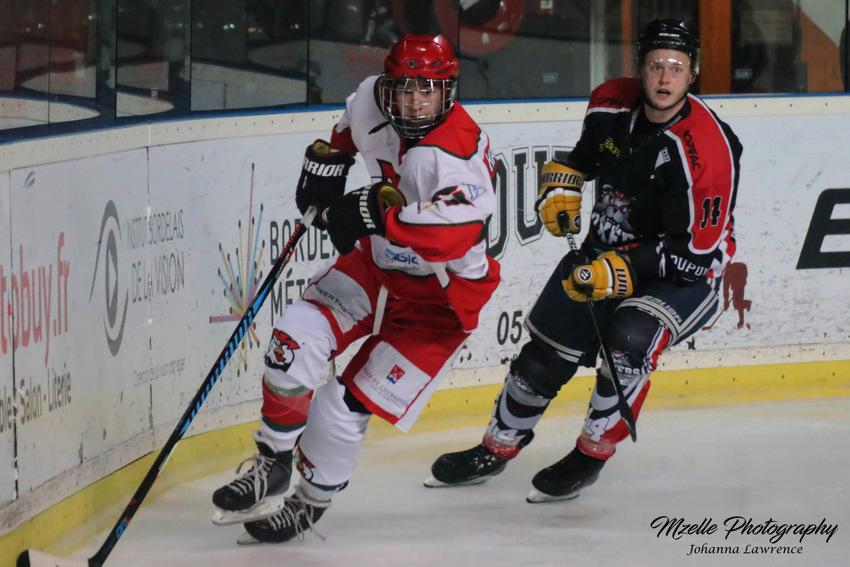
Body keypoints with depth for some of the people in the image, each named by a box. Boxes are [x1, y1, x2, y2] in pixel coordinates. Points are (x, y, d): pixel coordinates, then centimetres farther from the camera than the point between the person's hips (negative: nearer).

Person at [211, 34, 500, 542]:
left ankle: (311, 502, 16)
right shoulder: (373, 101, -8)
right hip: (380, 264, 7)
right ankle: (272, 468, 3)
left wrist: (375, 213, -44)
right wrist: (328, 159, 10)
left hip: (440, 296, -7)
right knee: (297, 337, -14)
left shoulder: (458, 153, -31)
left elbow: (456, 231, -47)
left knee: (344, 407, -9)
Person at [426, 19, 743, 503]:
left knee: (631, 336, -33)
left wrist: (622, 270, -31)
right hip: (606, 253, 6)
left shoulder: (705, 149, -28)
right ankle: (498, 448, 34)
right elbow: (585, 149, 19)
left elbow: (695, 251, -28)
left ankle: (592, 454, -14)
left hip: (688, 275, -6)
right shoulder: (613, 105, -9)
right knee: (546, 350, 10)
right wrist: (562, 184, 4)